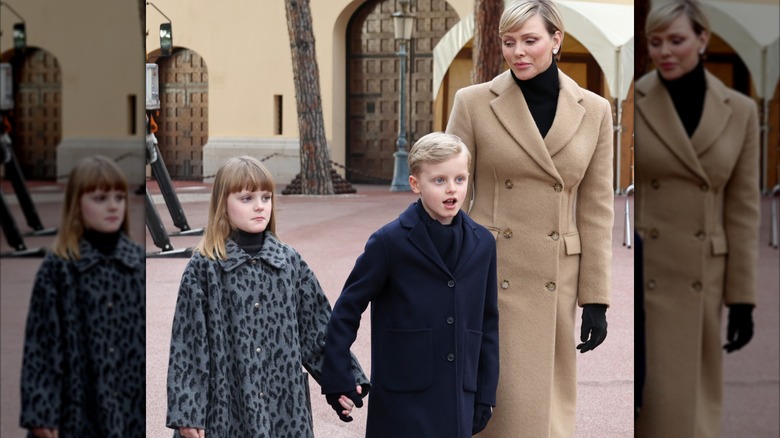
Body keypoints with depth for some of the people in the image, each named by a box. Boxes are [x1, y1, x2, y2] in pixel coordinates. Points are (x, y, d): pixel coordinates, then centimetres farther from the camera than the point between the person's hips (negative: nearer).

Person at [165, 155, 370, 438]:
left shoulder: (290, 262, 5)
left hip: (284, 403, 3)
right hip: (227, 404, -3)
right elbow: (188, 343, -5)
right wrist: (186, 411, -8)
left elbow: (317, 328, 9)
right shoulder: (203, 268, -5)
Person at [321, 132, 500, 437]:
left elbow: (488, 323, 10)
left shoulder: (482, 243, 5)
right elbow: (348, 308, -3)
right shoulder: (389, 241, -8)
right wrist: (336, 379, -5)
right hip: (404, 401, -4)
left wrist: (486, 395, 10)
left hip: (458, 400, 4)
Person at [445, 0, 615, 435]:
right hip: (490, 280, -2)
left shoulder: (594, 111, 3)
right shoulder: (474, 103, -3)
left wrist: (596, 300, 2)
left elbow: (597, 210, 5)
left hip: (556, 285, 2)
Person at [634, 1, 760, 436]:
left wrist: (743, 298, 2)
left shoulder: (740, 111, 2)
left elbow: (743, 208, 4)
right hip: (640, 276, -2)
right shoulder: (629, 104, -4)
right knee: (652, 401, -3)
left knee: (696, 400, 9)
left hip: (702, 280, 3)